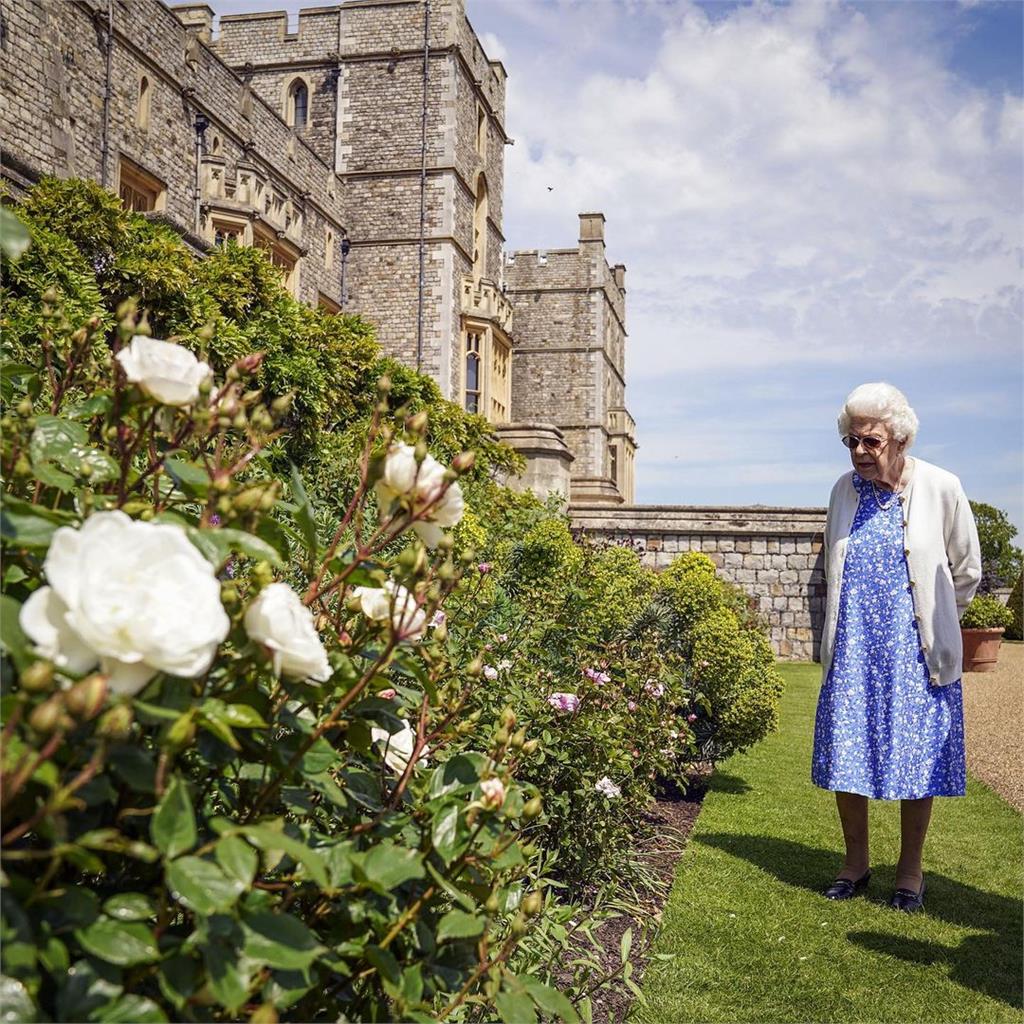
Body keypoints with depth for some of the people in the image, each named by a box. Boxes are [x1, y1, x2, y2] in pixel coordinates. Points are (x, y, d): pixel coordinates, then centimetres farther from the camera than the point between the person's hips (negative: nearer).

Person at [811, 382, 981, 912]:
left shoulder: (940, 489, -8)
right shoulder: (844, 491, 2)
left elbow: (966, 570, 5)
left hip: (915, 650, -3)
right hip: (852, 650, 3)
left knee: (916, 761, 4)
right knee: (844, 757, 5)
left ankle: (910, 870, 22)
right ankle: (856, 863, 23)